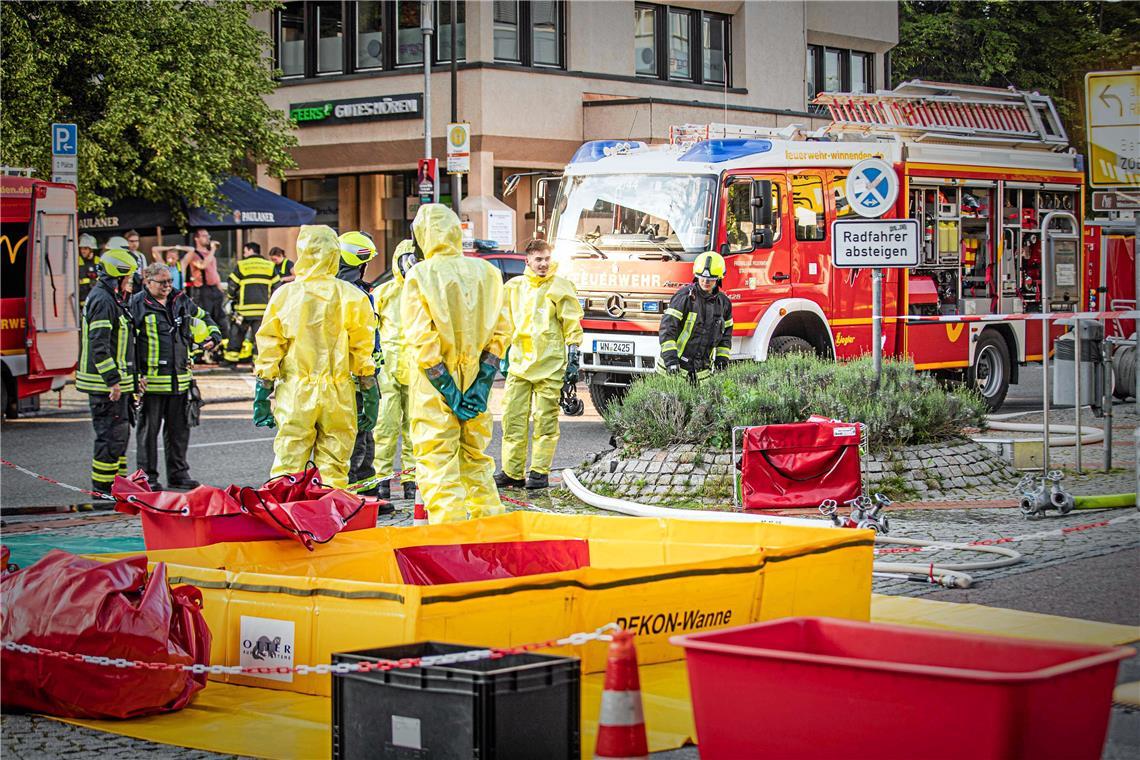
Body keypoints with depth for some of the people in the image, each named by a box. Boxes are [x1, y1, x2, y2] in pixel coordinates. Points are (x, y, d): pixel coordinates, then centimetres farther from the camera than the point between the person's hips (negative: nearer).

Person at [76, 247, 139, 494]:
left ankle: (116, 483, 24)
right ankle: (103, 487, -2)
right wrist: (113, 380, -24)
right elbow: (99, 346, -23)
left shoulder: (110, 299, 18)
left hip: (115, 381, 11)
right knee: (111, 435, -7)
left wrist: (132, 378, 25)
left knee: (120, 433, 16)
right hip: (106, 383, -11)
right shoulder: (103, 301, -16)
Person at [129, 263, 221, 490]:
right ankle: (148, 476, 9)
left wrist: (213, 335, 10)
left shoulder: (181, 301, 12)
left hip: (180, 378, 6)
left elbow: (203, 318, 29)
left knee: (179, 429, 12)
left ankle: (178, 473, 22)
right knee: (149, 429, 1)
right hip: (151, 380, -6)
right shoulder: (136, 305, -5)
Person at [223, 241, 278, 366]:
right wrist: (272, 302, 19)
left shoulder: (241, 266, 0)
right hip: (263, 308, 2)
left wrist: (231, 297, 22)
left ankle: (230, 359, 17)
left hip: (244, 308, -1)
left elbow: (232, 286, 2)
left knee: (236, 334, 12)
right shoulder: (269, 266, 8)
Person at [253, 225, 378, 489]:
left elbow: (269, 349, 4)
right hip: (338, 393, 0)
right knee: (334, 470, 5)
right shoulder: (351, 296, -2)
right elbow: (362, 349, 2)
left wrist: (262, 395, 10)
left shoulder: (285, 294, 0)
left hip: (295, 391, 0)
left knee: (287, 467, 4)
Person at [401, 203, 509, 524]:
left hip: (434, 389, -5)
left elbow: (423, 342, -15)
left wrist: (449, 392, -13)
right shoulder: (486, 273, 3)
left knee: (438, 466, -2)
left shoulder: (420, 276, -10)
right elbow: (498, 335, 0)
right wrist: (480, 386, -2)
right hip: (475, 385, 5)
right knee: (476, 461, 18)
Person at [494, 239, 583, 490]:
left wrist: (573, 360, -5)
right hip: (519, 364, 4)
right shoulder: (514, 287, 12)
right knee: (512, 418, 2)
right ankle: (512, 472, 7)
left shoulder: (559, 287, 0)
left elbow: (573, 326, 0)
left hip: (549, 365, -4)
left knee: (545, 420, -1)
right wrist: (504, 357, 19)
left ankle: (540, 472, 5)